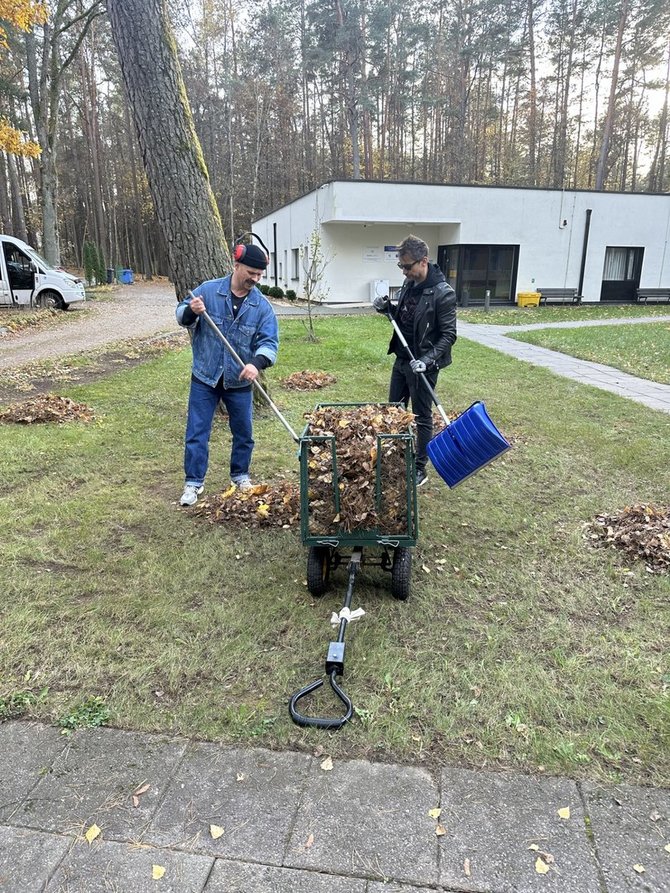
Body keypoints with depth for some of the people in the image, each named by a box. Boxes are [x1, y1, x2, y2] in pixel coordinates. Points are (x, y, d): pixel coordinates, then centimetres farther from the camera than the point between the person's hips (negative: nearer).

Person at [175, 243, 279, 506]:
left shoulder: (262, 305, -4)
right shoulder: (208, 290, -6)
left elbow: (269, 342, -11)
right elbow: (181, 315, 2)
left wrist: (256, 363, -31)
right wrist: (191, 310, -22)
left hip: (240, 382, 1)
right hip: (204, 378, -1)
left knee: (243, 433, 13)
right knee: (197, 433, 2)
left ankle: (240, 475, 34)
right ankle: (193, 482, 15)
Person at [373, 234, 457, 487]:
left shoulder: (443, 293, -19)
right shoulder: (409, 283, 4)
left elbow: (448, 335, -17)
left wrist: (428, 360, -27)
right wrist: (387, 308, -2)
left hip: (422, 365, -8)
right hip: (401, 359, 8)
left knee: (422, 417, 4)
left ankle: (420, 469, 18)